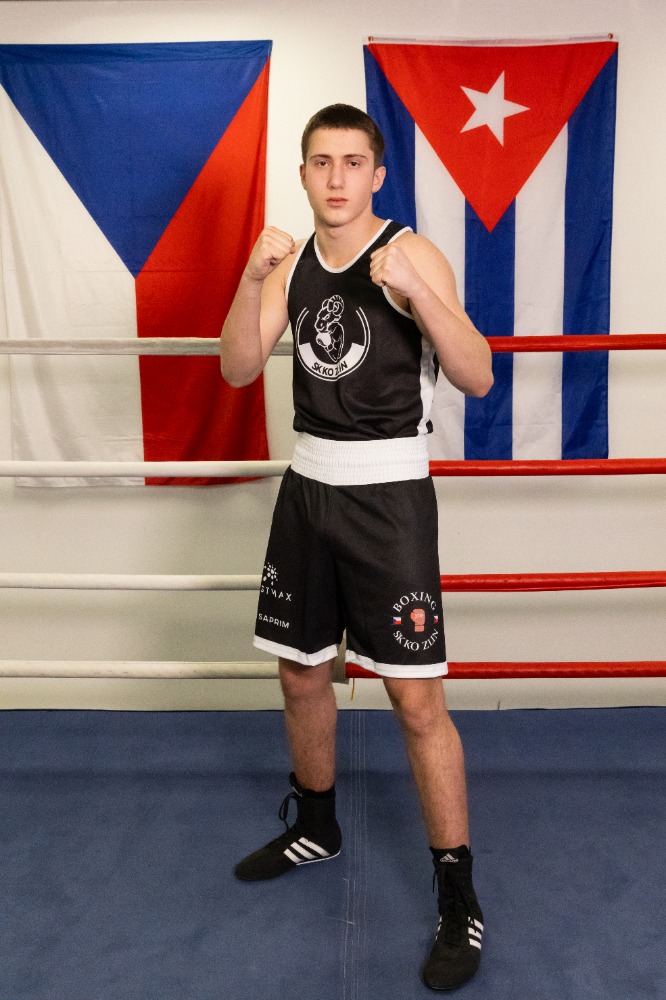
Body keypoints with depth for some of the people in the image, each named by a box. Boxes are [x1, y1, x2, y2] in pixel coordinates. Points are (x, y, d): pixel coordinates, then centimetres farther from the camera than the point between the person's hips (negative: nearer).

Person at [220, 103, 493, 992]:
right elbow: (239, 369, -1)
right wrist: (254, 277, -15)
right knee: (301, 675, 16)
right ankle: (316, 829, 40)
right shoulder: (292, 264, 9)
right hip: (308, 486, 6)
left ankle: (459, 900, 10)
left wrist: (416, 291, -29)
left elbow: (478, 378, -16)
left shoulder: (413, 256, -8)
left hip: (387, 494, -6)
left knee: (416, 697, -6)